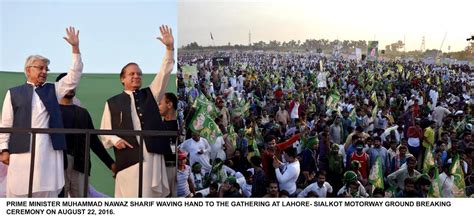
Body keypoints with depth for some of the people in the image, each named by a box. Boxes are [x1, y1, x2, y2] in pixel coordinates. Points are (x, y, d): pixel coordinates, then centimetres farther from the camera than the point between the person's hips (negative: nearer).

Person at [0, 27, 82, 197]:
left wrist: (75, 48, -2)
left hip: (49, 152, 2)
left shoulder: (53, 90, 16)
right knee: (19, 193, -1)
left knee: (47, 193, 0)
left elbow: (74, 77, 6)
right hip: (22, 151, -2)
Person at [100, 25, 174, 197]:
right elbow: (104, 132, 14)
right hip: (129, 158, -2)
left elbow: (164, 74, 4)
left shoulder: (150, 94, 17)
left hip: (153, 155, 2)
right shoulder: (112, 102, 12)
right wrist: (115, 140, -8)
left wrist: (169, 48, -7)